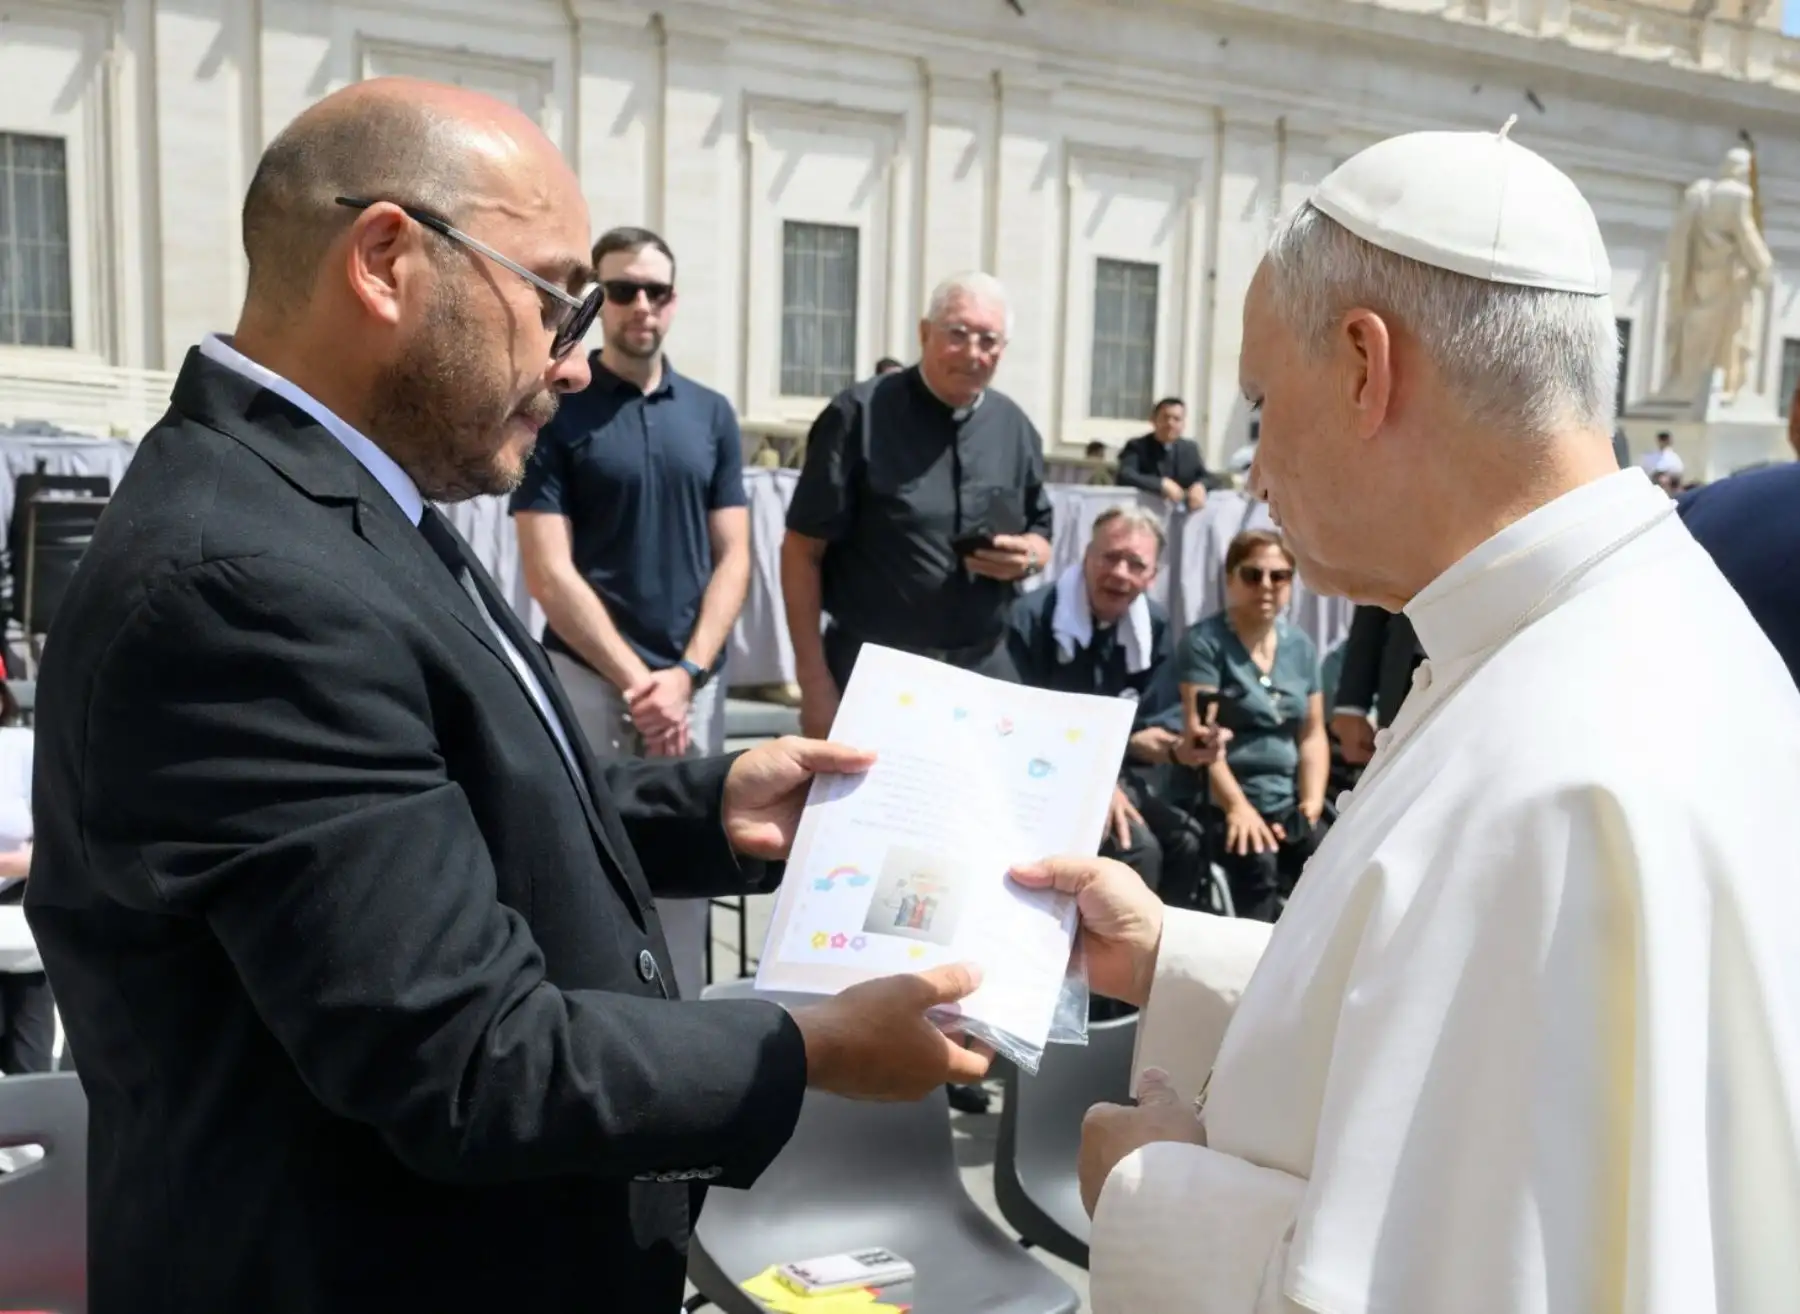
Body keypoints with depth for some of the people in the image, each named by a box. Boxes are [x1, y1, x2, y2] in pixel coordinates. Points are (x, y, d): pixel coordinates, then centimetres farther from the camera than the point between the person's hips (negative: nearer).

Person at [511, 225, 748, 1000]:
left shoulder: (711, 414, 9)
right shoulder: (554, 411, -3)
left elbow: (731, 557, 6)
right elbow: (549, 573, -8)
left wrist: (684, 674, -6)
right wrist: (635, 680, -13)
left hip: (695, 682, 4)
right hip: (588, 678, -3)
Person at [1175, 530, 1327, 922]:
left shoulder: (1301, 646, 13)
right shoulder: (1205, 641, -4)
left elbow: (1312, 734, 13)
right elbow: (1200, 736, -12)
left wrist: (1313, 800, -2)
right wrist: (1238, 806, -21)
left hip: (1288, 806, 5)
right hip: (1224, 804, -5)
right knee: (1257, 862, -32)